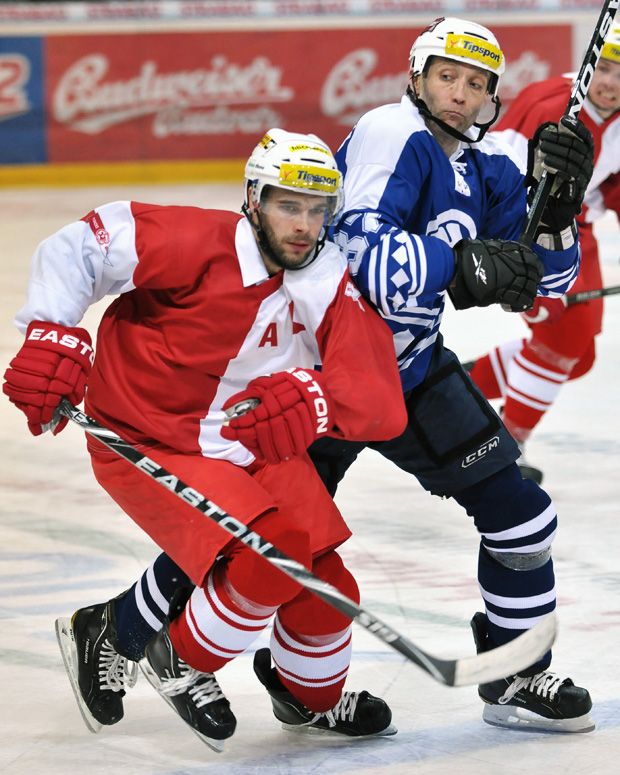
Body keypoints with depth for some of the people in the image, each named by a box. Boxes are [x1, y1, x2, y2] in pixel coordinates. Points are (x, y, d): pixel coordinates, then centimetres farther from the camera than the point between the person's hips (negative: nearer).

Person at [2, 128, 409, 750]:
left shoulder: (333, 287, -10)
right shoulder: (198, 244, -25)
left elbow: (382, 406, -23)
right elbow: (79, 247, -23)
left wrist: (317, 401, -44)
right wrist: (52, 335, -36)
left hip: (259, 448, 6)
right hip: (150, 445, -6)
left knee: (325, 590, 5)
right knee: (268, 565, -24)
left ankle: (314, 697, 39)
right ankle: (180, 663, 5)